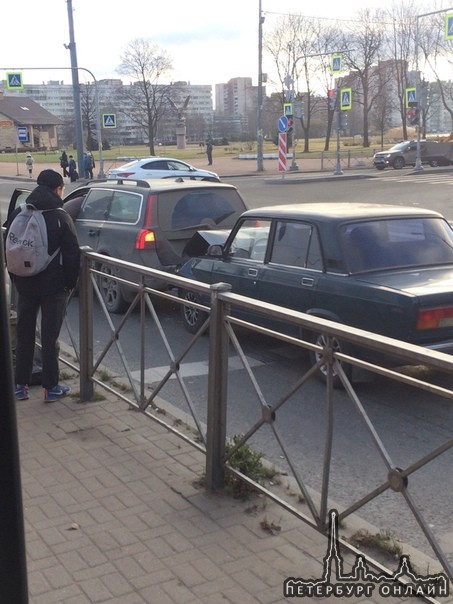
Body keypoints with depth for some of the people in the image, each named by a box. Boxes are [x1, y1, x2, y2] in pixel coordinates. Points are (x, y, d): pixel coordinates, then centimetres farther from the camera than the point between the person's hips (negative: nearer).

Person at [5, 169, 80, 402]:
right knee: (50, 336, 3)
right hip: (54, 286, -4)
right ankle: (51, 387, 10)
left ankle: (21, 385, 19)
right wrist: (70, 283, -2)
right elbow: (72, 254, -13)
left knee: (24, 333, 14)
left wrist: (16, 278, 14)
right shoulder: (60, 217, -13)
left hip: (25, 285, 4)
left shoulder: (18, 214, 1)